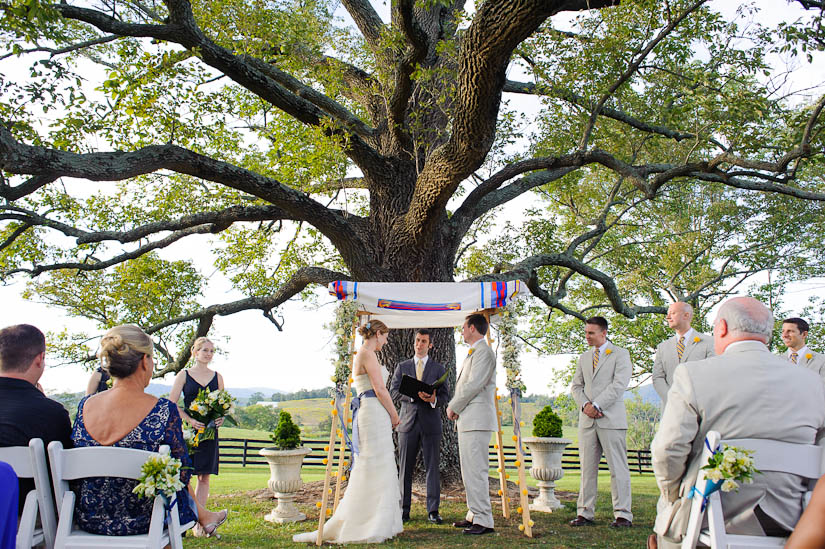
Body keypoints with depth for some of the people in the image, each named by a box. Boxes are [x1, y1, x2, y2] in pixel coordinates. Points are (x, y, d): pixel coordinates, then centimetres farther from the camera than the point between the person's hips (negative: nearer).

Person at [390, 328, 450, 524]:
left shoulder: (438, 369, 11)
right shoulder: (402, 367, 13)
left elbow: (445, 395, 6)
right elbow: (394, 391, 3)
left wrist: (434, 400, -18)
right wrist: (415, 395, -14)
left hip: (430, 423, -1)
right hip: (408, 422, 1)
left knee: (432, 467, -2)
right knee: (405, 469, 3)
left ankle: (433, 511, 2)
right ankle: (404, 510, 9)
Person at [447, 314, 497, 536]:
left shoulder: (483, 352, -11)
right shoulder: (472, 353, 21)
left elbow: (473, 385, -18)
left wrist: (454, 407, -8)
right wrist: (454, 407, 8)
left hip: (477, 420, -11)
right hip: (467, 420, 11)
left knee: (475, 470, -11)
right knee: (469, 470, 14)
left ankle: (484, 521, -8)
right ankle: (474, 515, 22)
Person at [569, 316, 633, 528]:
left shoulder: (620, 354, 2)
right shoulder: (584, 358, 19)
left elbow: (619, 385, -9)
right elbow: (576, 386, 16)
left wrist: (596, 405, -13)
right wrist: (585, 404, -4)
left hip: (611, 419, -5)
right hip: (587, 420, 5)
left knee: (618, 468, -3)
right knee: (587, 468, 5)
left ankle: (622, 514, 3)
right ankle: (585, 513, 10)